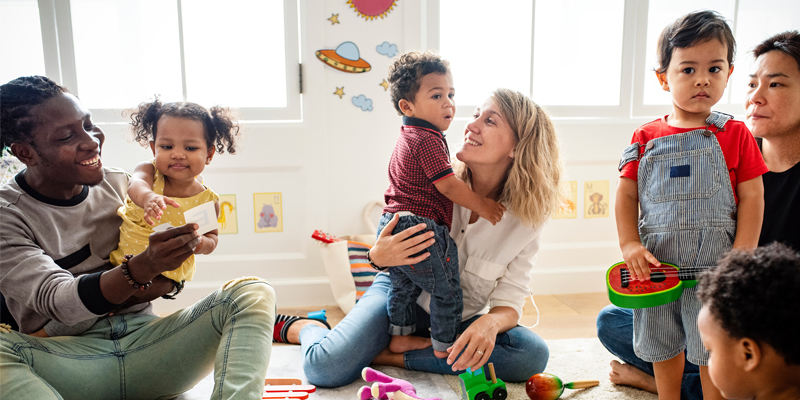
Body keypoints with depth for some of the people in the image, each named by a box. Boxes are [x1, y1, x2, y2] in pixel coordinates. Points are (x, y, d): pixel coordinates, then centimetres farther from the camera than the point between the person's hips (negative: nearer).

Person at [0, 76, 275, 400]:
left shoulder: (121, 185, 9)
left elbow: (167, 281, 11)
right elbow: (56, 301, -17)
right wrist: (143, 268, -34)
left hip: (145, 342, 3)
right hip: (64, 359, -3)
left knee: (253, 293, -20)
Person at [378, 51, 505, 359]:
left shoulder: (407, 138, 16)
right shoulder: (428, 139, -17)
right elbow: (448, 185, -19)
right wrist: (482, 206, -9)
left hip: (392, 224, 10)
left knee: (403, 285, 23)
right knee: (446, 290, 6)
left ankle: (400, 337, 36)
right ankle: (445, 347, 18)